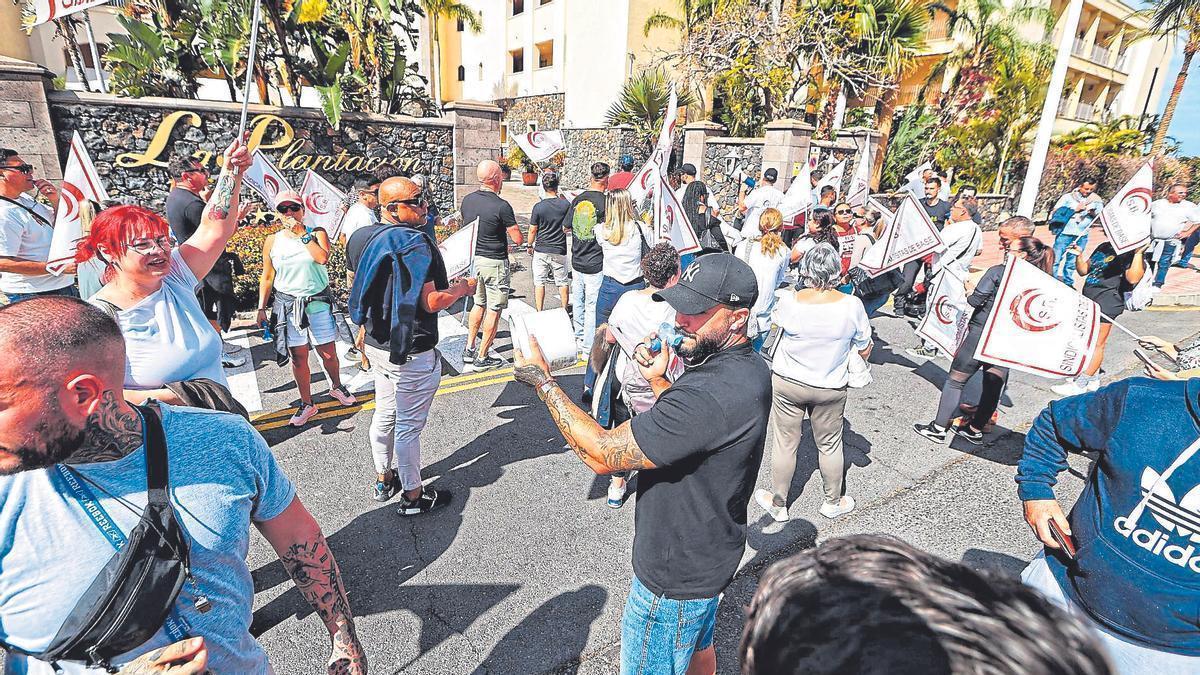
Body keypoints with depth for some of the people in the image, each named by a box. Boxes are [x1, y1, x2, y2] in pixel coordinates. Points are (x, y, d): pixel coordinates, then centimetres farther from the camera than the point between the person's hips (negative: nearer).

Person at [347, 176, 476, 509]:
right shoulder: (413, 242, -22)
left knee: (384, 414, 22)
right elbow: (431, 303, -23)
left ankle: (383, 480, 40)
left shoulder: (362, 238, 4)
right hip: (410, 352, -8)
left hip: (377, 344, 9)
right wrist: (463, 287, -8)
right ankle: (413, 495, 21)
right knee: (409, 425, 5)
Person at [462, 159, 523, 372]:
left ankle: (469, 350, 27)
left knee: (478, 304, 22)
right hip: (494, 263, -7)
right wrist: (511, 228, 7)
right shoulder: (501, 206, -19)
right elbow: (518, 239, -14)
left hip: (473, 259, 7)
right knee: (494, 310, 4)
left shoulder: (467, 200, 2)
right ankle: (482, 358, 11)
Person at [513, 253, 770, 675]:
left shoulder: (713, 394, -38)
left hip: (675, 576, -9)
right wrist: (658, 381, -2)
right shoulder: (746, 367, -5)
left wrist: (542, 380, -26)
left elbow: (603, 455, -33)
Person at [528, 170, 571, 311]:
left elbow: (533, 230, -5)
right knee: (563, 282, 14)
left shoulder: (538, 207, -10)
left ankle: (539, 312, 12)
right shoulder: (566, 204, -7)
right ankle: (565, 310, 23)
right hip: (559, 250, 1)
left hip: (541, 250, -1)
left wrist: (530, 245, 13)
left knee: (539, 282, 9)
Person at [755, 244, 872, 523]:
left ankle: (778, 504, 29)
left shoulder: (789, 301, -17)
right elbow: (864, 349, -4)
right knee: (830, 445, 19)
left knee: (785, 444, 13)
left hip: (787, 384, -1)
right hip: (831, 387, 1)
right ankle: (833, 502, 40)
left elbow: (775, 319, 8)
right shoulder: (852, 305, -16)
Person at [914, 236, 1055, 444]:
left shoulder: (997, 271, -11)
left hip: (982, 333, -5)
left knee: (955, 380, 4)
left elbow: (975, 300, -14)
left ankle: (939, 428, 6)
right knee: (993, 386, 14)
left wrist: (970, 294, 6)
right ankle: (975, 430, 25)